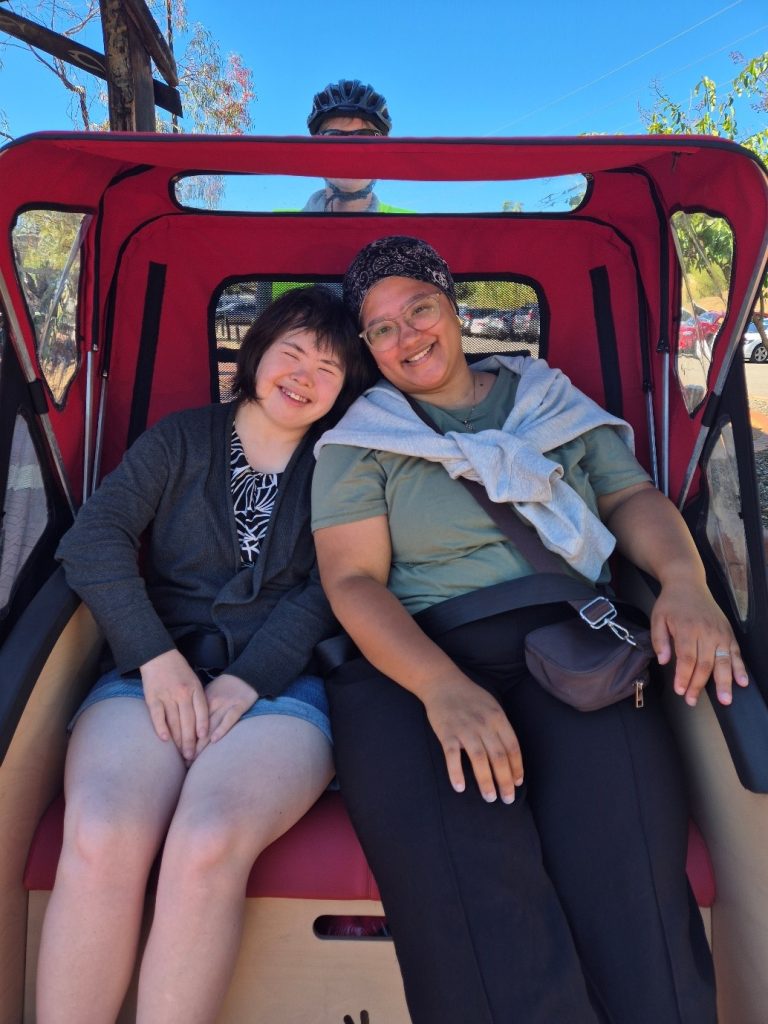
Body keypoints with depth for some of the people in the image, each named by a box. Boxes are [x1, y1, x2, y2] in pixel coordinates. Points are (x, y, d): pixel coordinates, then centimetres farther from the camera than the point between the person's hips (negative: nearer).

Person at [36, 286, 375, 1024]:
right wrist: (157, 657, -10)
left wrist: (248, 682, -12)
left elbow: (329, 591, 2)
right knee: (99, 839, -29)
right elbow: (94, 537, 3)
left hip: (283, 686, -1)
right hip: (158, 675, 1)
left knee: (207, 844, -31)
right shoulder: (180, 440, 14)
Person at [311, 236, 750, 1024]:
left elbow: (632, 496, 16)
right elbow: (352, 579, 1)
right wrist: (442, 686, -18)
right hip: (413, 665, -1)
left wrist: (684, 579, -8)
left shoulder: (554, 401, 21)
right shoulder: (357, 439, 12)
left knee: (625, 876, -25)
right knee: (465, 886, -29)